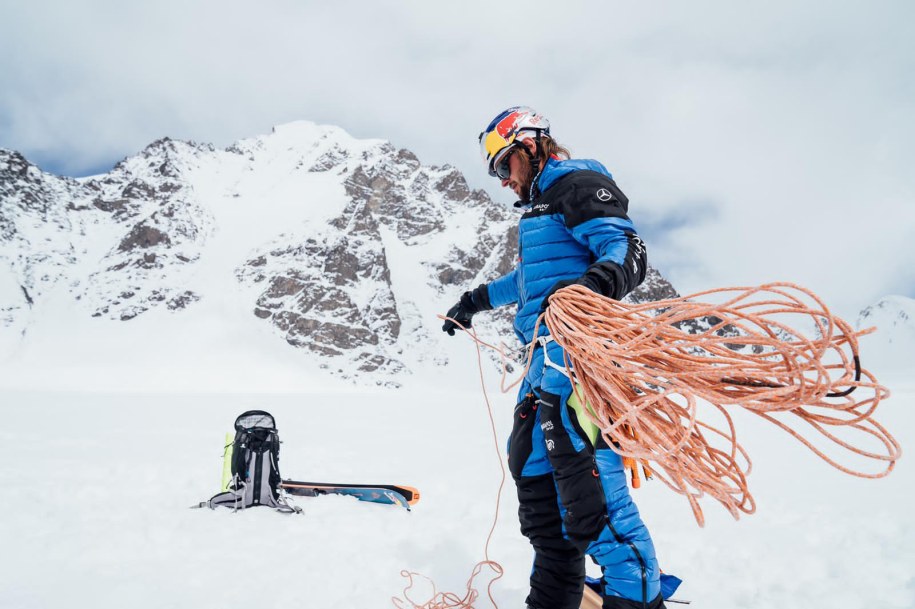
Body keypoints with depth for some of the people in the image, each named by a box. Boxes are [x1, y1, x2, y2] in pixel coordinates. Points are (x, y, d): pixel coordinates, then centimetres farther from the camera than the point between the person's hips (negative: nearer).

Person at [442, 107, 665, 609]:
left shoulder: (578, 184, -3)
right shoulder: (541, 203, 28)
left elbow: (627, 251, -18)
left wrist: (591, 286, -38)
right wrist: (477, 300, 51)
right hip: (550, 355, 11)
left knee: (585, 479, -17)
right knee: (531, 464, 13)